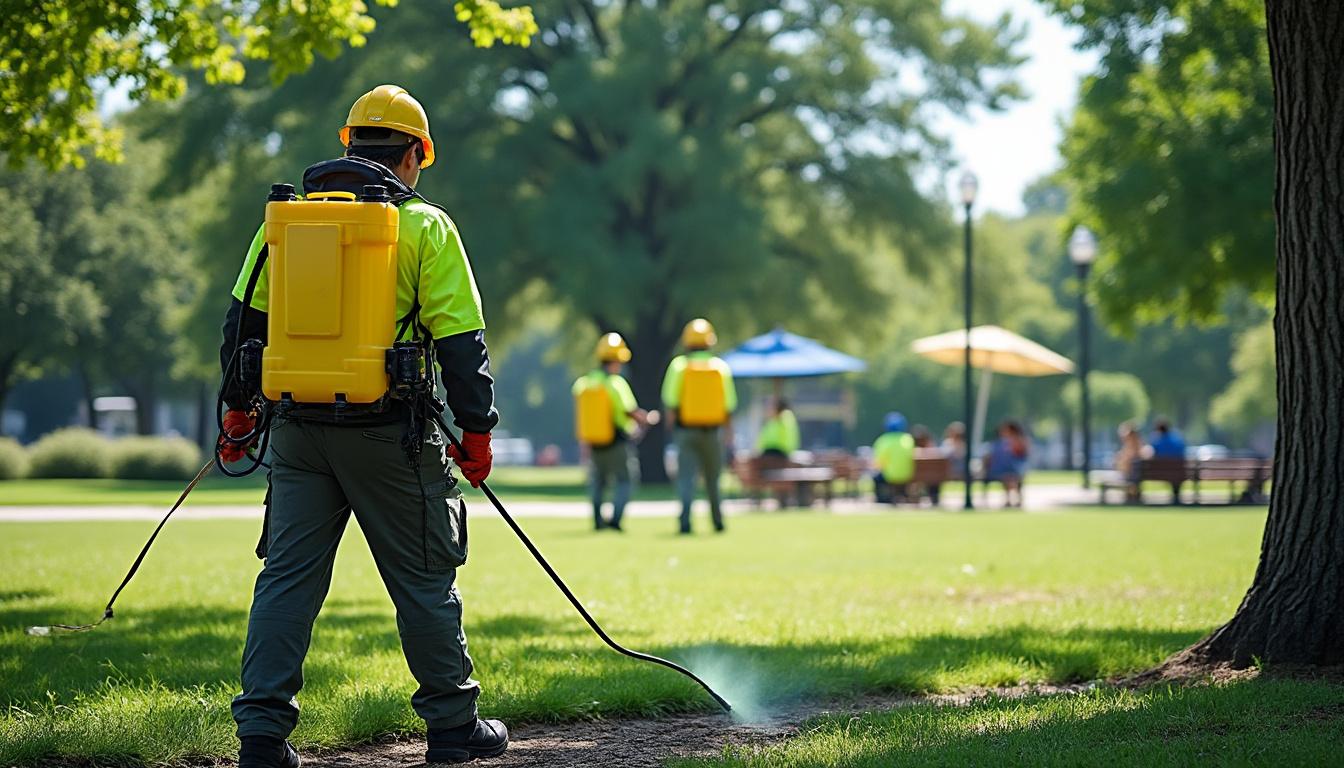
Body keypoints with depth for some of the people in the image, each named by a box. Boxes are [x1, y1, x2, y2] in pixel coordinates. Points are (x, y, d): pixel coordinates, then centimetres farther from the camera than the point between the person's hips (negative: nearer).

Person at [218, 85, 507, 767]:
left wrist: (237, 406, 19)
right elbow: (459, 337, -5)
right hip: (388, 431, -4)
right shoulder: (423, 225, -2)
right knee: (423, 578, 7)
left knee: (288, 576, 6)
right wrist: (476, 429, 1)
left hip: (300, 427, 4)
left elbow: (245, 318, 11)